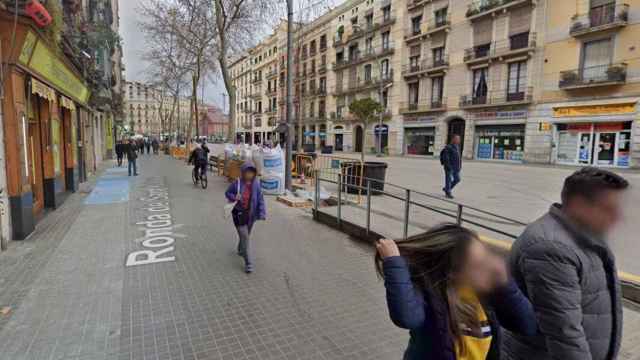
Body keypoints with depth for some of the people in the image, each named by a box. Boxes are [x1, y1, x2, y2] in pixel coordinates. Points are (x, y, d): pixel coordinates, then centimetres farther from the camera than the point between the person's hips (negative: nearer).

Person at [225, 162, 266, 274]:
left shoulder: (256, 184, -8)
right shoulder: (237, 183, -13)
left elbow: (260, 199, -4)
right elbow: (227, 193, 1)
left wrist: (262, 213, -10)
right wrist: (234, 197, -20)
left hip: (251, 214, 3)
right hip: (239, 214, -3)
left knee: (246, 235, 22)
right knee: (244, 237, -7)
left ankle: (241, 250, 54)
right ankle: (248, 263, -1)